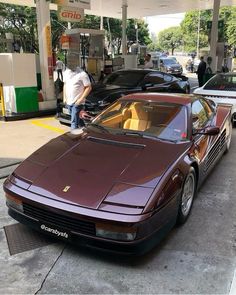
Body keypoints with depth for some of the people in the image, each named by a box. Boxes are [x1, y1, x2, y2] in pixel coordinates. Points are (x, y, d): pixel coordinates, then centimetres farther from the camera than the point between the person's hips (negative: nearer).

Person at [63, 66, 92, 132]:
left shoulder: (82, 74, -14)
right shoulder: (66, 72, 8)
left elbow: (88, 87, -12)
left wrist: (81, 99, -17)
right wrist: (64, 97, 13)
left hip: (77, 102, -7)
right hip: (68, 102, 7)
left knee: (74, 122, -7)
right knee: (77, 119, 19)